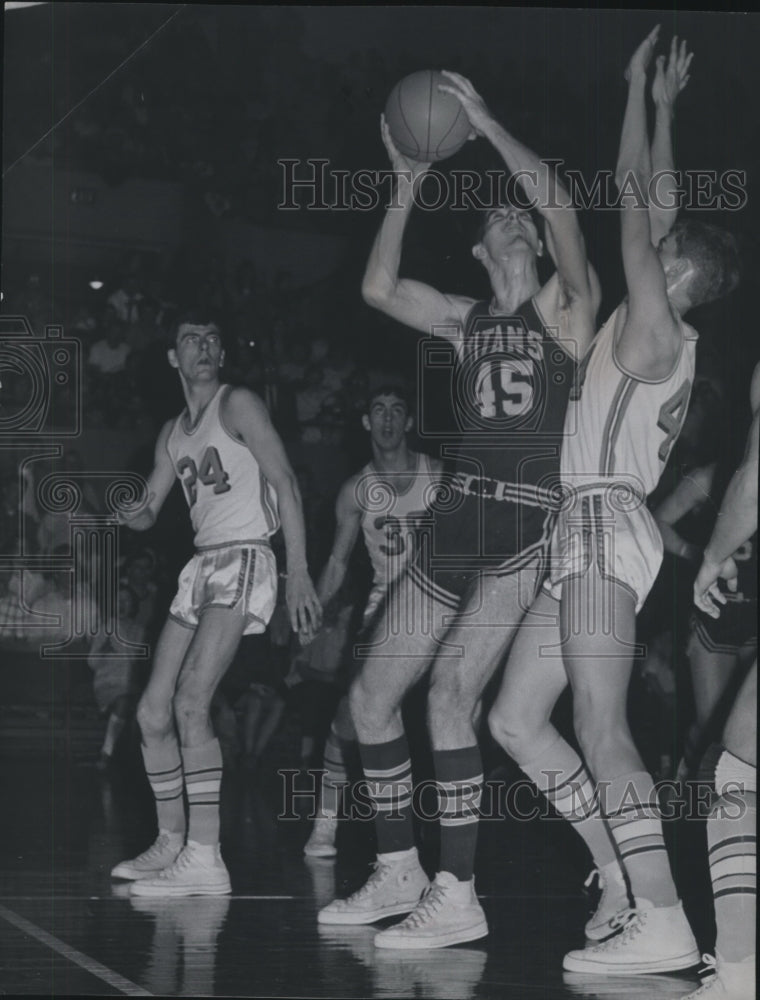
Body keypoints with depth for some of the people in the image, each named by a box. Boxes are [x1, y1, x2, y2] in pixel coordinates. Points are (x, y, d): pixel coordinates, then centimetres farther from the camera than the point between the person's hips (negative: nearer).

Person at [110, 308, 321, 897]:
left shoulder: (238, 406, -4)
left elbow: (285, 483, -11)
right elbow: (149, 511, 22)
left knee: (190, 703, -21)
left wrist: (300, 574, -21)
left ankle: (205, 860, -21)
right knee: (153, 712, 7)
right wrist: (131, 515, -5)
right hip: (201, 566, 8)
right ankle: (172, 844, 21)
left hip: (243, 561, -8)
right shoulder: (173, 433, 19)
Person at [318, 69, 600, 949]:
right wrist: (406, 185, 5)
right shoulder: (465, 320, 17)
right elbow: (378, 288, 6)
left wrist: (486, 124, -10)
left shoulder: (566, 304, 3)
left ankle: (458, 898, -14)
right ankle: (398, 872, 19)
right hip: (459, 518, 7)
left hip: (529, 523, -7)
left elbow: (561, 209, -14)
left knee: (449, 695, -21)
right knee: (370, 698, 6)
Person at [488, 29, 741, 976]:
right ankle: (624, 880, 9)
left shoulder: (654, 327, -3)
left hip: (606, 524, -10)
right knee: (515, 719, 9)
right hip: (586, 536, 10)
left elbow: (636, 202, -3)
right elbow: (653, 212, 28)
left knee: (600, 729, -18)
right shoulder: (663, 338, 20)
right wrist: (662, 109, 32)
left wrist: (644, 93, 4)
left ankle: (661, 921, -22)